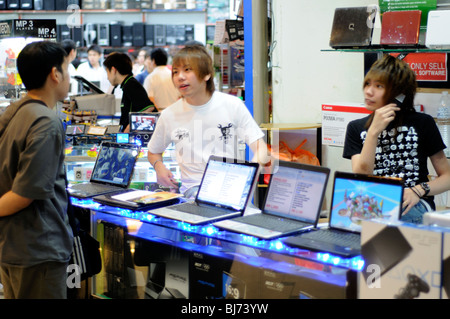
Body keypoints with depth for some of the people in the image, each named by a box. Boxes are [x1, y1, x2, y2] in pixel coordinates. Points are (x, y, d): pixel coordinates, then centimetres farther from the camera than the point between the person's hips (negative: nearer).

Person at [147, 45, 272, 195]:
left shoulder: (232, 105, 1)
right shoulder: (169, 115, 4)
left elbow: (261, 148, -1)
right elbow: (153, 152, 22)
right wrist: (159, 166, -3)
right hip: (193, 186, -1)